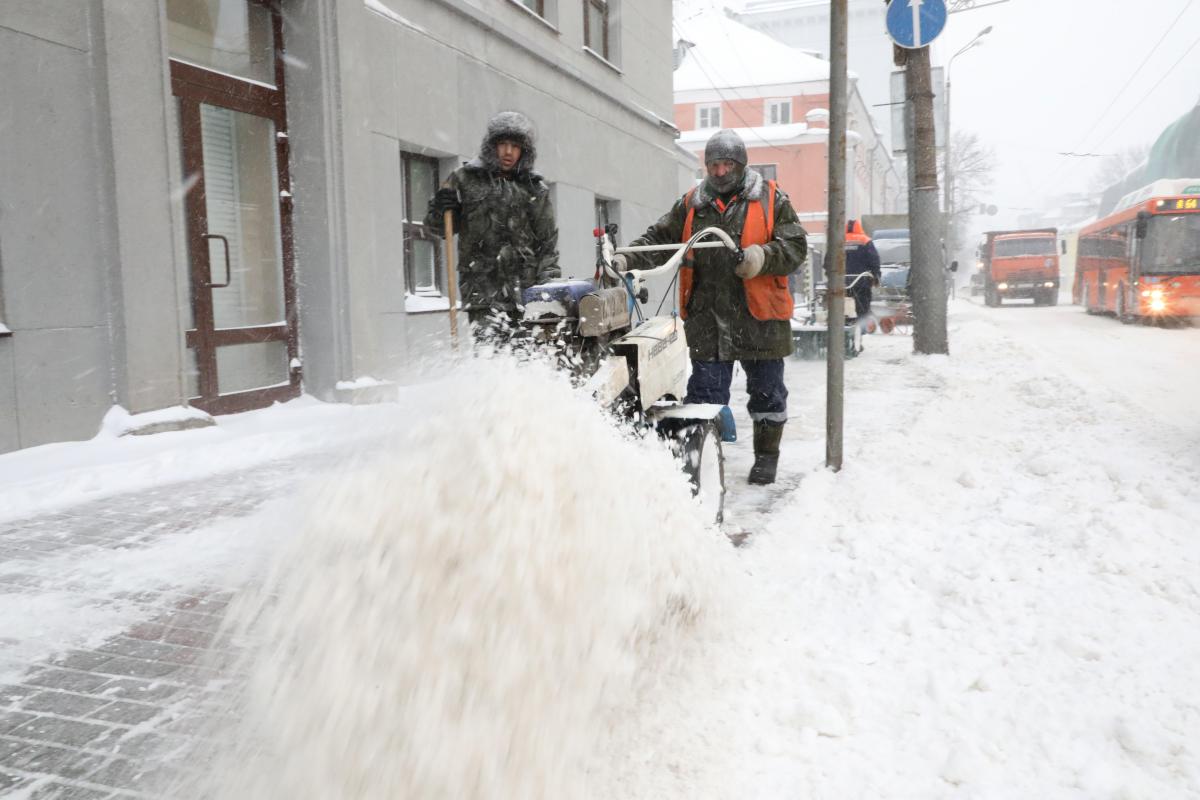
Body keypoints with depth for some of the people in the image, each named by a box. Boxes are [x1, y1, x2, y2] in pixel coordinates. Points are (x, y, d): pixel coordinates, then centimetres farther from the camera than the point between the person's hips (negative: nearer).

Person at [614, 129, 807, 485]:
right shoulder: (691, 204, 11)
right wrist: (626, 260, -8)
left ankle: (767, 455, 26)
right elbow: (658, 239, 10)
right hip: (707, 319, 2)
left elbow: (795, 246, -3)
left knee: (766, 390, 10)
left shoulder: (771, 199, 3)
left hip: (760, 318, -1)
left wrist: (763, 256, -22)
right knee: (705, 390, 3)